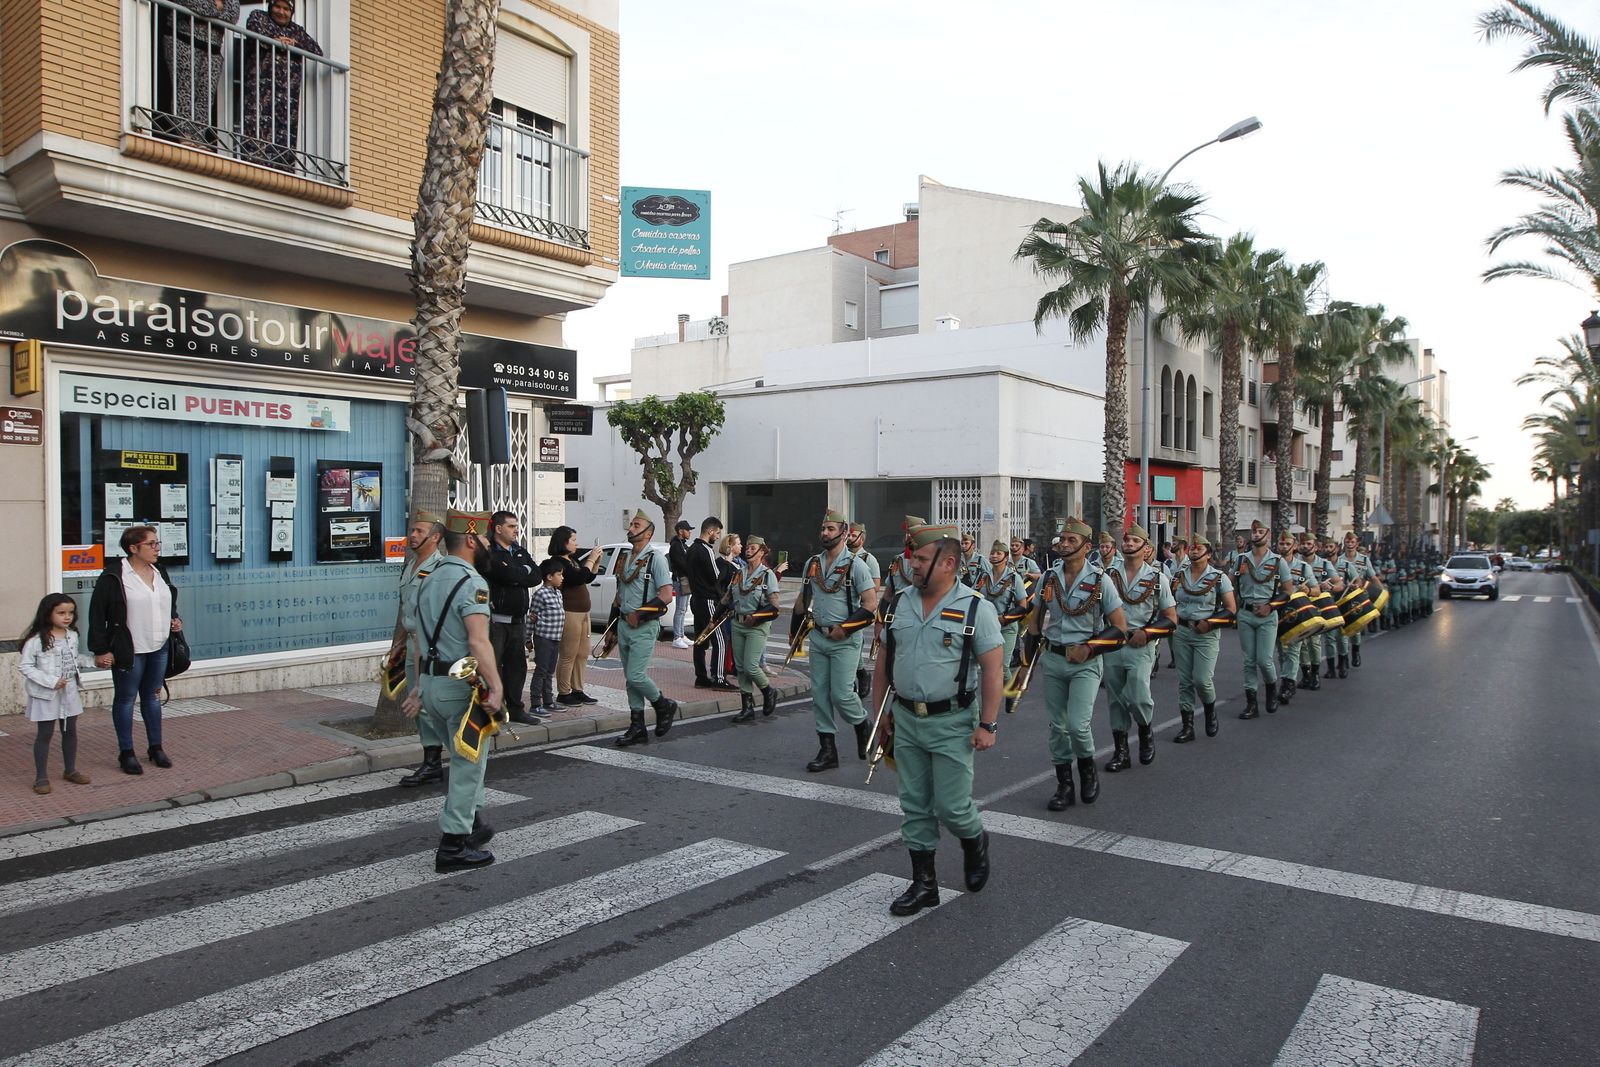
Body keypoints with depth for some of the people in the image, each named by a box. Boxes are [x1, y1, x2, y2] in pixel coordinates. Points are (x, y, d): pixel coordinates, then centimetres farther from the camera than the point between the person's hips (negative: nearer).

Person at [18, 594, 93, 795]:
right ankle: (40, 777, 13)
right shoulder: (36, 640, -15)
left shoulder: (72, 636, 4)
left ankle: (70, 770, 28)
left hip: (69, 692, 6)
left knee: (70, 731, 14)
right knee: (44, 734, 2)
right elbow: (24, 666, -15)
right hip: (46, 695, -6)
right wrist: (50, 681, -22)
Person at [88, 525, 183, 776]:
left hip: (159, 648, 6)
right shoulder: (113, 576, -12)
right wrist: (101, 650, -12)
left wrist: (175, 621, 5)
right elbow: (97, 614, -10)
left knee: (153, 696, 14)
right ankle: (126, 753, 14)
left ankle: (156, 748, 24)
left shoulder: (160, 573, 9)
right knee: (125, 699, 5)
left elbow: (170, 604, 25)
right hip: (129, 651, -6)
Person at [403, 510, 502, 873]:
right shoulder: (471, 582, -15)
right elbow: (478, 642, -28)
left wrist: (421, 688, 23)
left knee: (464, 758, 24)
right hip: (462, 684, -9)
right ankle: (454, 846, 8)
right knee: (469, 764, 2)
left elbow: (423, 640, 18)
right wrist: (496, 687, -33)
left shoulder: (429, 580, 13)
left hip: (432, 683, 9)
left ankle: (472, 822, 34)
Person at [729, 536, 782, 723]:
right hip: (737, 624, 6)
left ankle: (769, 692, 15)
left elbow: (774, 606, -11)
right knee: (740, 667, 6)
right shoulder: (739, 574, 11)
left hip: (757, 626, -6)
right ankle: (747, 707, 15)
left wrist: (755, 618, -18)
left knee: (750, 666, -13)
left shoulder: (768, 575, -6)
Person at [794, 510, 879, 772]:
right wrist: (794, 630, 17)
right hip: (818, 637, 6)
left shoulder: (855, 565, -8)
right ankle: (827, 750, 14)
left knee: (841, 694, -9)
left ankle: (862, 726, 22)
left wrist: (845, 628, -18)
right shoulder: (812, 564, 10)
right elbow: (803, 599, 20)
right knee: (820, 694, 6)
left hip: (845, 640, -6)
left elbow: (871, 605, -12)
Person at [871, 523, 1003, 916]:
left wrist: (987, 725, -16)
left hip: (952, 722, -5)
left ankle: (975, 840, 33)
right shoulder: (899, 603, 4)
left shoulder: (975, 608, -10)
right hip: (906, 720, 5)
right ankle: (924, 883, 23)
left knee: (951, 806, -1)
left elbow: (993, 669, -11)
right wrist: (880, 711, 12)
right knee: (914, 806, 10)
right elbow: (884, 661, 12)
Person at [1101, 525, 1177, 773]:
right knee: (1116, 700, 7)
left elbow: (1171, 618, 3)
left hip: (1141, 647, -2)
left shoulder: (1157, 578, 2)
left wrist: (1147, 633, -10)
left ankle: (1146, 735, 18)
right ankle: (1120, 752, 18)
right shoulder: (1108, 574, 5)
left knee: (1137, 698, -14)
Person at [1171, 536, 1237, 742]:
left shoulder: (1218, 577, -3)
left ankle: (1210, 711, 21)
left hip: (1206, 634, -4)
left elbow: (1231, 609, -4)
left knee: (1202, 679, -10)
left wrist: (1210, 623, -15)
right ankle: (1187, 726, 12)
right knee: (1185, 681, 5)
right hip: (1181, 632, 4)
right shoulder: (1179, 576, 8)